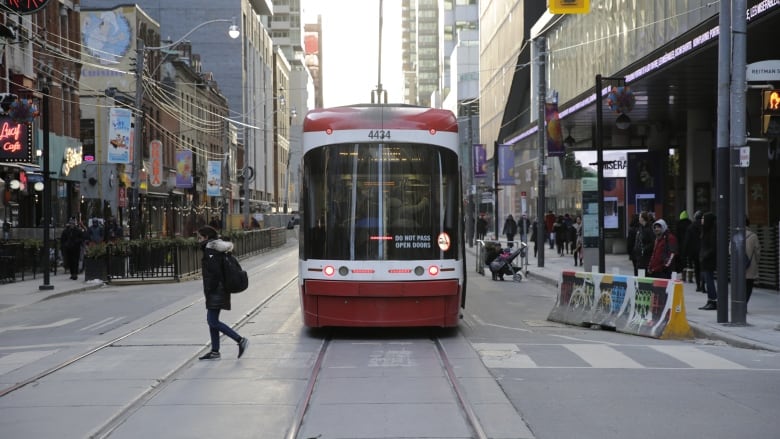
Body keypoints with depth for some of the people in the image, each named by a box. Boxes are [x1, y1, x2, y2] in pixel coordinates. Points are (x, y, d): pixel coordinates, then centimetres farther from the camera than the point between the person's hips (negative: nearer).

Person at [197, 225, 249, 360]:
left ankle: (240, 340, -9)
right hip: (218, 292, 10)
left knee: (213, 322, -9)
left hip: (216, 292, -10)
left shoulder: (210, 251, -16)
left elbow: (214, 272, -24)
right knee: (212, 320, 13)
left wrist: (208, 290, -18)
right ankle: (215, 351, 16)